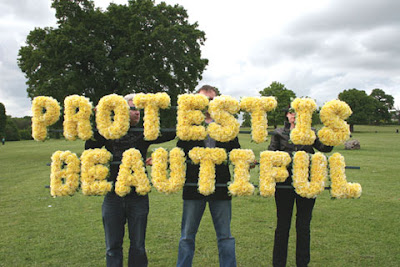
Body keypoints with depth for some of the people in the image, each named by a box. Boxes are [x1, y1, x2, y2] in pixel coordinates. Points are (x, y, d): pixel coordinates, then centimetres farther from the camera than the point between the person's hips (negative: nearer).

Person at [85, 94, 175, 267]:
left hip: (138, 196, 0)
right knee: (113, 246, 9)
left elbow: (170, 134, -5)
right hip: (113, 196, 1)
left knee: (138, 246, 8)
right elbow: (89, 149, 3)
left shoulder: (144, 133, 3)